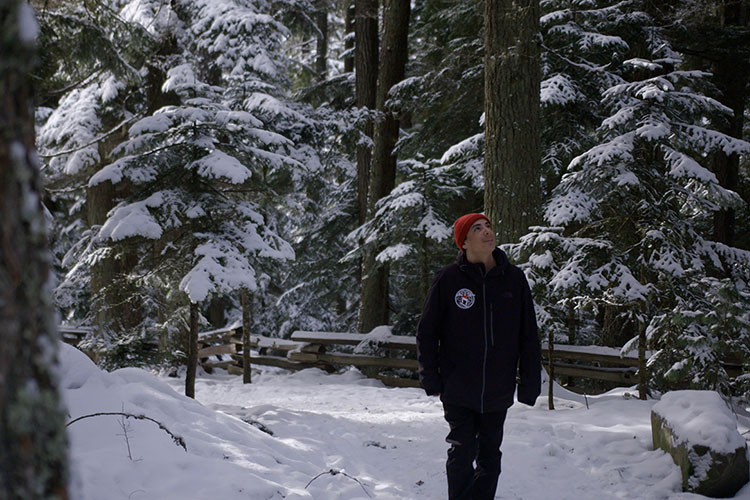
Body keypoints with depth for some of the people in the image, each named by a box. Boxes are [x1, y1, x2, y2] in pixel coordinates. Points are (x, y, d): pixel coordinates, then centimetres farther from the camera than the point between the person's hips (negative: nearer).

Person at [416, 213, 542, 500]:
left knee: (490, 457, 12)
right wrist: (430, 378, -3)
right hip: (458, 389, -2)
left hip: (498, 392, 2)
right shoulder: (448, 279, -5)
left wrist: (529, 384, 2)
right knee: (462, 455, -2)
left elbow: (528, 336, 4)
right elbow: (427, 332, 1)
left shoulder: (514, 279, 1)